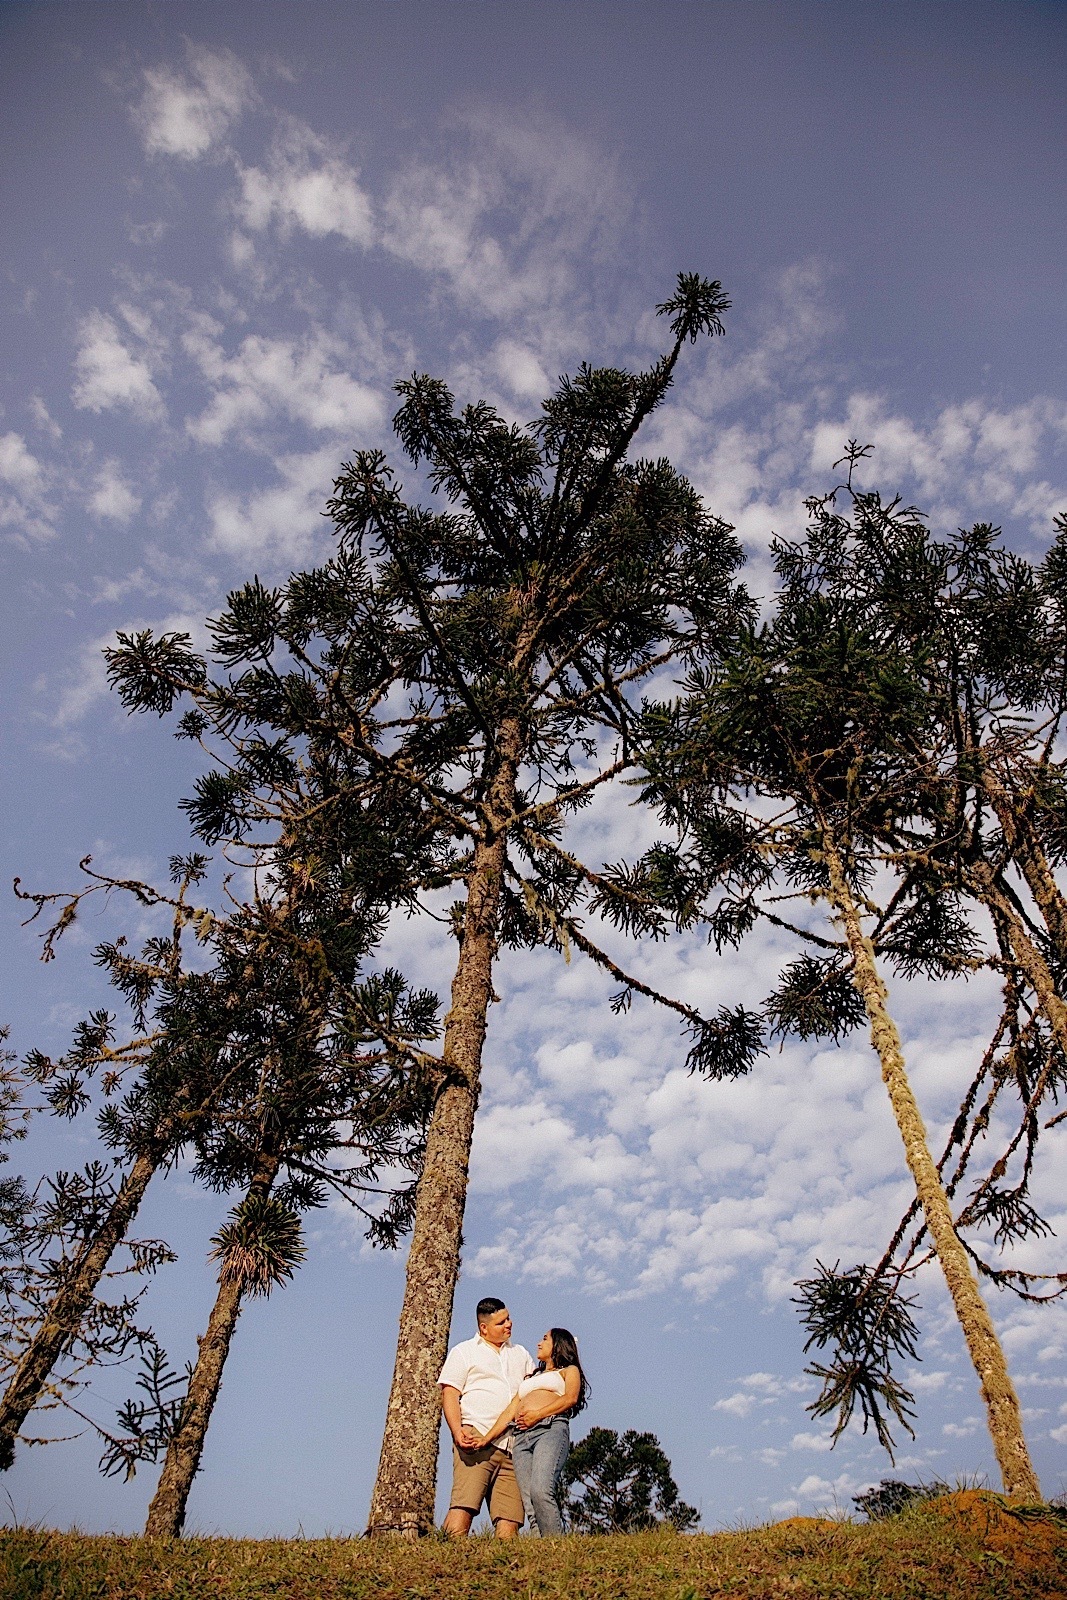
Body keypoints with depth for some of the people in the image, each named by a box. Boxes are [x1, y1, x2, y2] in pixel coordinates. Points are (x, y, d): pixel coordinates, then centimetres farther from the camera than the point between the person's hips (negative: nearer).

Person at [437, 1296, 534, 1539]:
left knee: (510, 1516, -6)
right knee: (464, 1505, -18)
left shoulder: (521, 1354, 25)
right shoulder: (464, 1352, 12)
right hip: (475, 1440, -4)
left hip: (513, 1445, 4)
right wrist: (457, 1432, -14)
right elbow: (449, 1394, 3)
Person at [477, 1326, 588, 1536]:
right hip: (521, 1437, 6)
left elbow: (570, 1398, -1)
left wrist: (538, 1414, -13)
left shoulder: (569, 1370, 21)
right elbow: (509, 1412, 26)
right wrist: (485, 1439, 11)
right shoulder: (530, 1378, 38)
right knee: (528, 1503, -12)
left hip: (551, 1429, -6)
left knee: (540, 1491, -26)